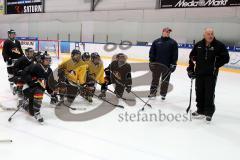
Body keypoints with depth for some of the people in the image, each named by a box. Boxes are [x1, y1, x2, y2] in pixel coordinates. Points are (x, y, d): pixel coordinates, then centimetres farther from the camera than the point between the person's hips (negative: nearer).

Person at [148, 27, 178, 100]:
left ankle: (163, 94, 20)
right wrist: (151, 62, 0)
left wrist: (173, 64, -7)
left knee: (165, 80, 7)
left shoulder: (173, 42, 2)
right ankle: (152, 93, 19)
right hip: (156, 64, 1)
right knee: (155, 79, 9)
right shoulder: (156, 41, 6)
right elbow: (151, 52, 7)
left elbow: (175, 54, -1)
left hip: (167, 65, -1)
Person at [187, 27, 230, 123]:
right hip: (199, 73, 4)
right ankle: (200, 111, 27)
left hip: (211, 74, -4)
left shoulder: (219, 45, -7)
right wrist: (190, 68, 9)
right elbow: (192, 56, 15)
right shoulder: (198, 45, 4)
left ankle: (209, 113, 11)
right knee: (199, 93, 12)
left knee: (209, 94, -2)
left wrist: (215, 65, -15)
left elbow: (225, 58, -6)